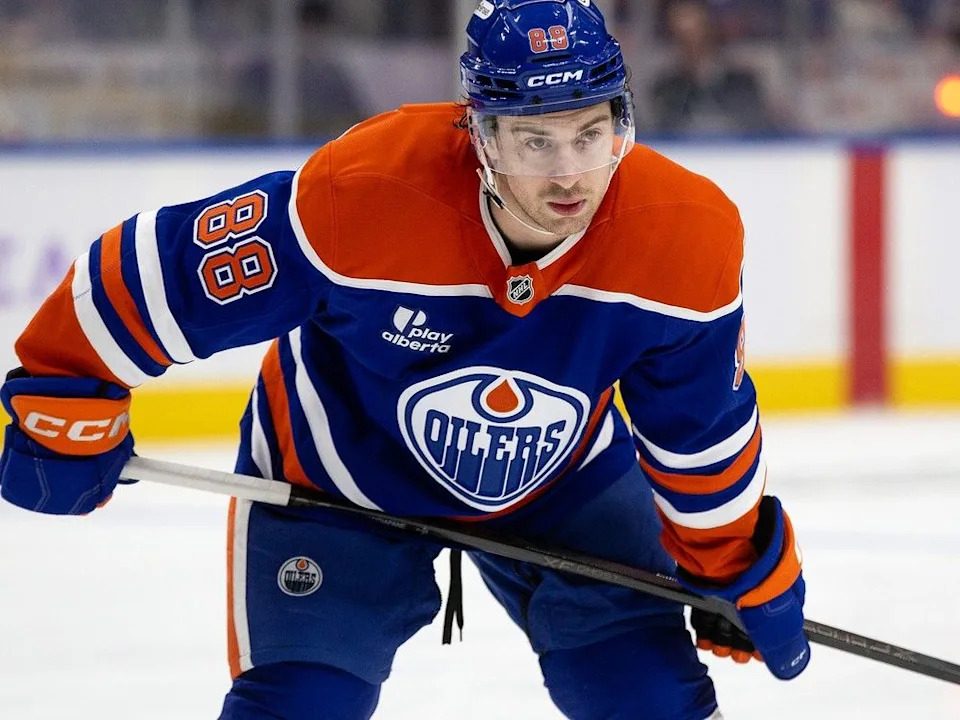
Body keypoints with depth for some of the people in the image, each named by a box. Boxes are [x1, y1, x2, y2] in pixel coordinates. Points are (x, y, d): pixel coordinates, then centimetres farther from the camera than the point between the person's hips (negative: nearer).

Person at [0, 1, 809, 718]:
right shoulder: (359, 198, -39)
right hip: (331, 479, -3)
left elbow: (703, 434, -9)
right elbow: (160, 271, -25)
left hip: (565, 481, 3)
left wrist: (749, 576, 0)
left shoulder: (681, 238, -28)